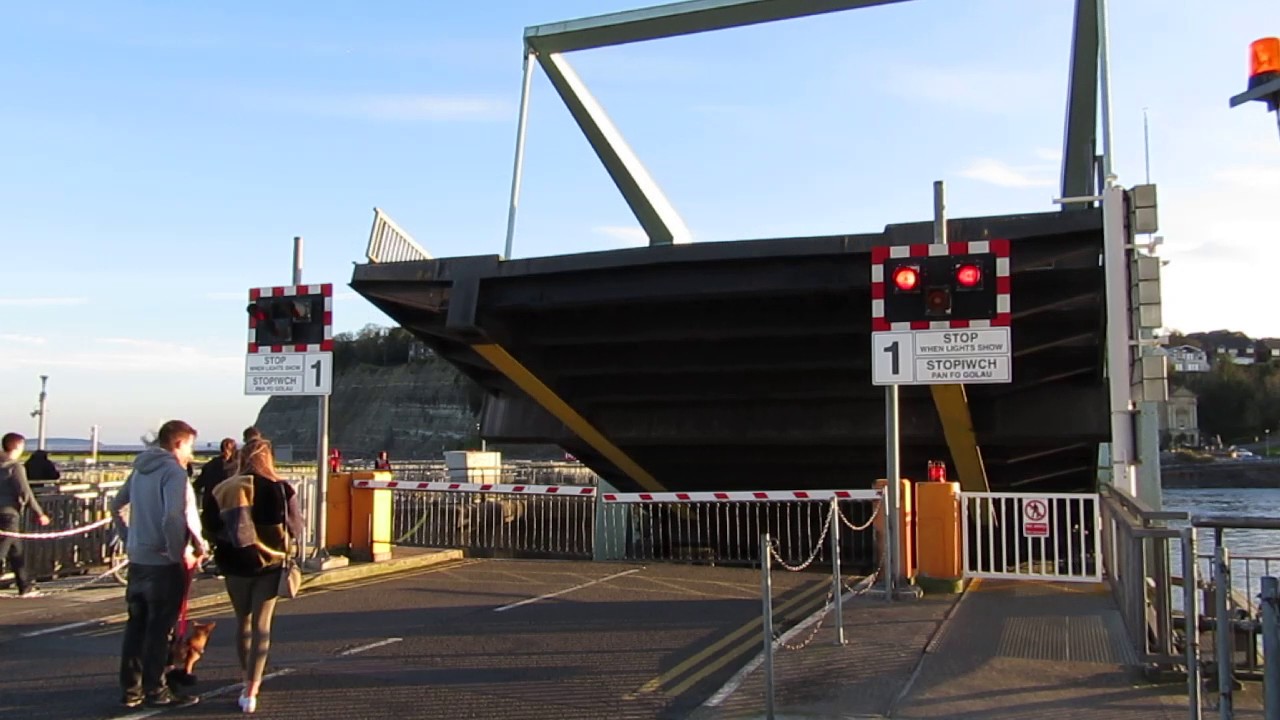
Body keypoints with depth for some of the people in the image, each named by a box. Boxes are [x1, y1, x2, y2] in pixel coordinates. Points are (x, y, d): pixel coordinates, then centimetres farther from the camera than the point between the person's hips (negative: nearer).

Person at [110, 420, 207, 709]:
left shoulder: (141, 469, 11)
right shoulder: (173, 471, -15)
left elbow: (116, 506, 19)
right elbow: (173, 518, -26)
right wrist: (183, 554, -17)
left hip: (137, 559, 8)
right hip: (164, 563, -8)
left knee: (136, 625, 14)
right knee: (159, 628, 1)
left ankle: (131, 689, 21)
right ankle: (156, 690, 9)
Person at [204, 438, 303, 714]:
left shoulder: (224, 489, -6)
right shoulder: (280, 489, -9)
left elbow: (210, 525, -4)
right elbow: (296, 528, -6)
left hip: (235, 565, 2)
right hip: (270, 563, -2)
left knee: (243, 622, 19)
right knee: (261, 625, 4)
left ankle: (249, 680, 29)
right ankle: (250, 690, -4)